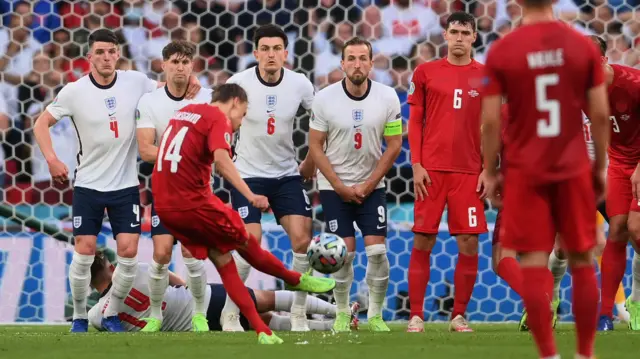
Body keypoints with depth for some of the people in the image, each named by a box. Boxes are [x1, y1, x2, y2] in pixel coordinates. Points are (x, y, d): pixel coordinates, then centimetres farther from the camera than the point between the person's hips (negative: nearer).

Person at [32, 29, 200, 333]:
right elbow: (41, 123, 0)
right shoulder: (74, 91, -10)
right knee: (84, 252, -5)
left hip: (125, 185, 1)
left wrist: (188, 85, -8)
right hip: (88, 185, -1)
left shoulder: (136, 82, -5)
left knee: (128, 253, -6)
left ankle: (112, 314, 13)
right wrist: (52, 159, -12)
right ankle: (79, 316, 13)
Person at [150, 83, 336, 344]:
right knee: (246, 244, 14)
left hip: (164, 205, 8)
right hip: (193, 202, -8)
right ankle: (296, 281, 34)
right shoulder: (219, 118, -7)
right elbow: (221, 159, -25)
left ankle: (262, 331, 10)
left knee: (223, 261, 11)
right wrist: (250, 195, -34)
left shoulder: (183, 113, 18)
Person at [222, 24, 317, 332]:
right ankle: (230, 313, 5)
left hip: (287, 174, 3)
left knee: (302, 239, -10)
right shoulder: (239, 83, -13)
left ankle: (298, 314, 2)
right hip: (248, 175, -3)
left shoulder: (300, 85, -6)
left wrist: (311, 163, 9)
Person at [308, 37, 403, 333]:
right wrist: (340, 187, -9)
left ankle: (376, 315, 6)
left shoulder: (387, 98, -7)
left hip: (371, 186, 1)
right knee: (344, 253, -5)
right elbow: (315, 146, -4)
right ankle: (342, 314, 12)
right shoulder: (324, 99, -10)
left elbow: (394, 145, -2)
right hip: (334, 187, -1)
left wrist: (368, 185, -8)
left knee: (377, 251, -8)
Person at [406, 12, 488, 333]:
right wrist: (416, 165, -2)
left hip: (469, 172, 1)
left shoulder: (486, 76, 7)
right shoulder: (425, 73, 6)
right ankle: (416, 316, 4)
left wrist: (488, 168, -1)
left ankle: (459, 316, 8)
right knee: (422, 242, -1)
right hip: (431, 170, -1)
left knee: (469, 245, -3)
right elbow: (415, 122, 7)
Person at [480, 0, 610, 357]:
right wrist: (601, 166, 11)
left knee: (535, 265, -1)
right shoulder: (584, 46, -2)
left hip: (524, 171, -1)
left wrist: (491, 172, 6)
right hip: (574, 168, 1)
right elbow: (600, 114, 0)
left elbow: (491, 121, -5)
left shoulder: (501, 51, -6)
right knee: (582, 262, 10)